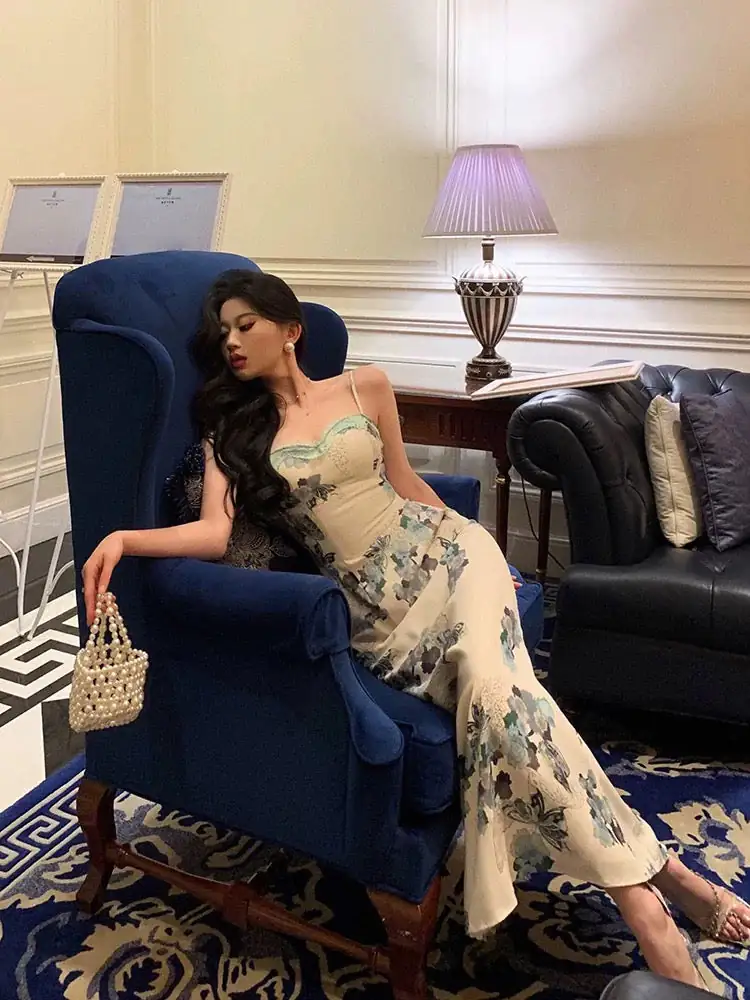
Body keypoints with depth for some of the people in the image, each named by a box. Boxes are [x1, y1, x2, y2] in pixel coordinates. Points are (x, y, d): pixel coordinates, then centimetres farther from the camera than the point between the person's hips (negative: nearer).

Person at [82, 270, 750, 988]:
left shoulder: (364, 388, 12)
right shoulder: (229, 431, 9)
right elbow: (214, 532, -6)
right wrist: (122, 538, -21)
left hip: (439, 550, 1)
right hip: (373, 606, 0)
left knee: (493, 685, -27)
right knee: (497, 695, -24)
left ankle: (636, 890, -18)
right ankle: (653, 874, -16)